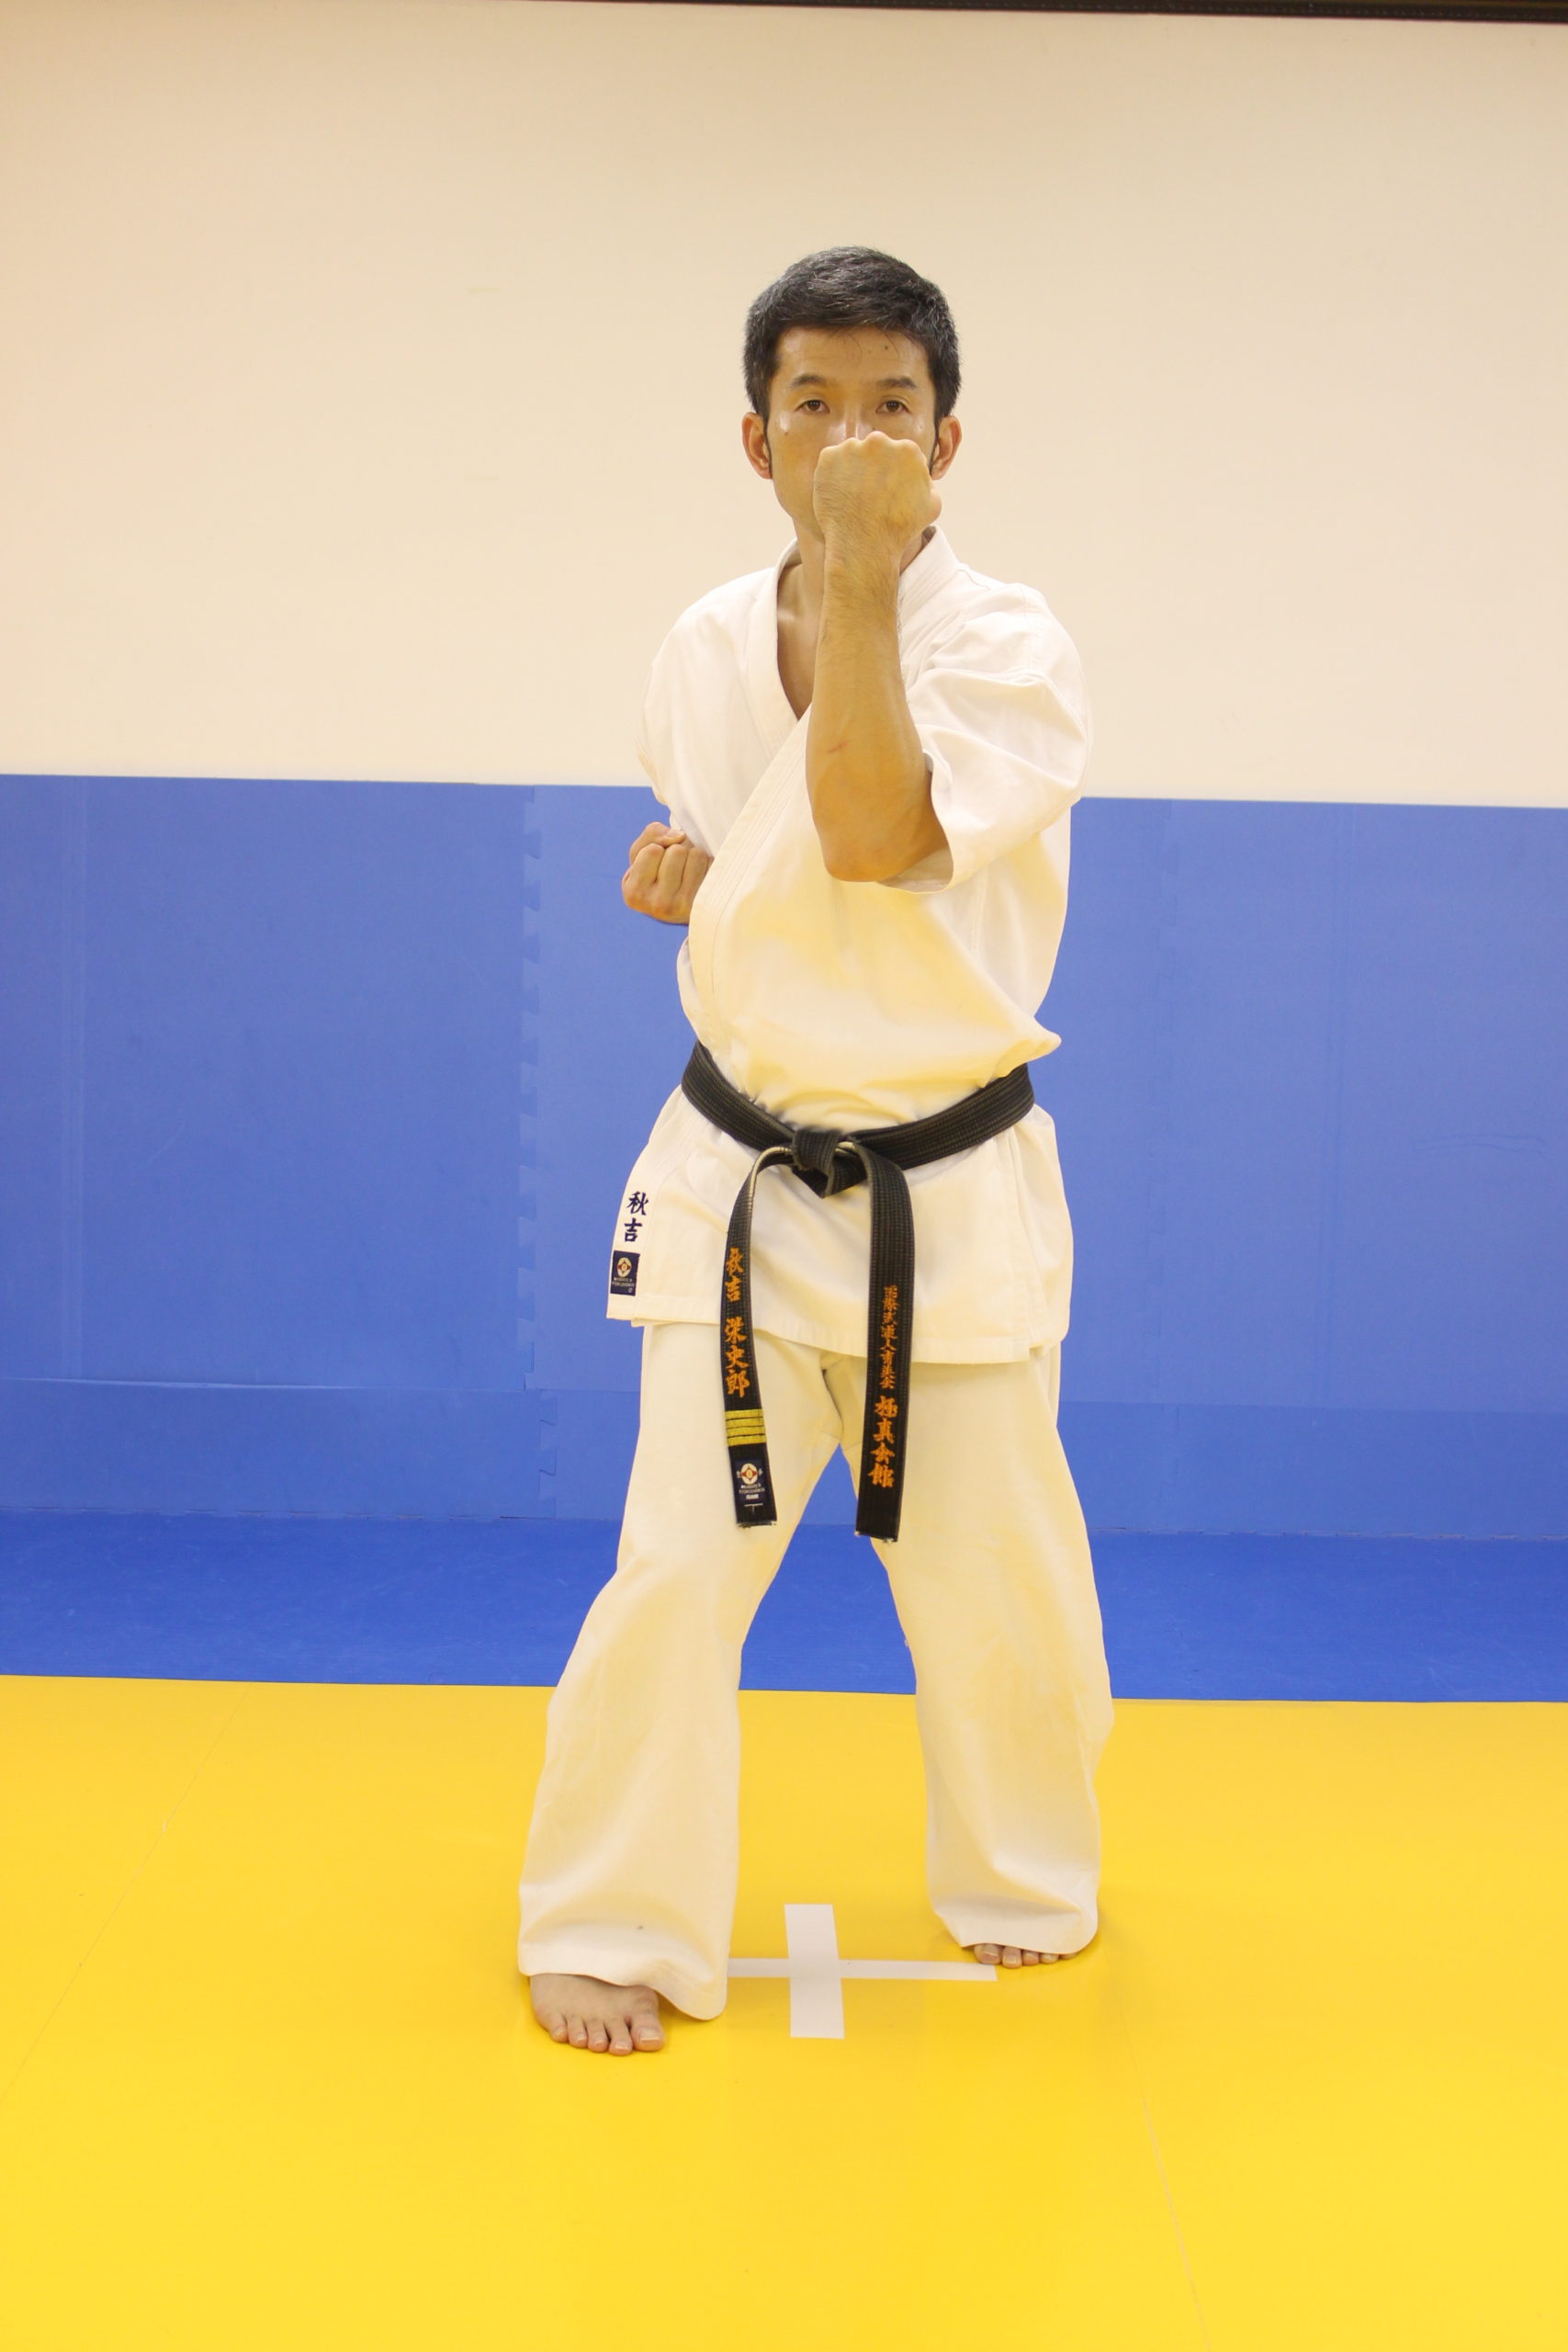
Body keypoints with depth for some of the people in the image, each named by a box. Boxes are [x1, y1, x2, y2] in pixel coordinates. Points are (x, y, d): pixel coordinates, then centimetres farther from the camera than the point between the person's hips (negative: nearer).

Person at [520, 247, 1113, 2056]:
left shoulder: (1010, 650, -11)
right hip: (739, 1174, 3)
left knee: (994, 1580, 9)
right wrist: (678, 877, -4)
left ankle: (1017, 1880, 36)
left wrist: (861, 571, -26)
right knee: (677, 1570, -3)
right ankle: (611, 1925, 14)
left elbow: (872, 834, -28)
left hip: (948, 1191, -2)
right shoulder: (701, 653, 3)